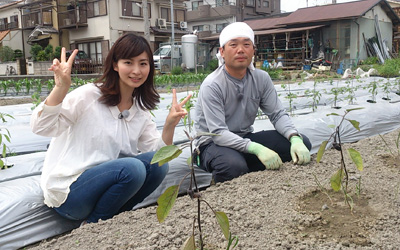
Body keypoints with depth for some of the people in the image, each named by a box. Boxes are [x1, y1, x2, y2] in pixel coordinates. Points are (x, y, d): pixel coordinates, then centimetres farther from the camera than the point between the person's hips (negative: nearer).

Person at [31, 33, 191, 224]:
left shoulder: (141, 111, 7)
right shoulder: (89, 96, -12)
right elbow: (40, 128, -20)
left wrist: (170, 125, -15)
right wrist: (60, 88, -33)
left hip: (103, 183, 6)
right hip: (67, 192, -6)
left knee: (157, 163, -14)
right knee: (132, 168, -28)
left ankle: (112, 219, -1)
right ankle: (92, 224, -5)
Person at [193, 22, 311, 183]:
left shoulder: (261, 78, -1)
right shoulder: (211, 86, -19)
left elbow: (277, 114, -1)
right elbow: (218, 133, -25)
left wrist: (295, 138, -22)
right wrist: (256, 148, -38)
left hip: (245, 138, 6)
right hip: (212, 143, -6)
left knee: (302, 143, -10)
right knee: (234, 166, -40)